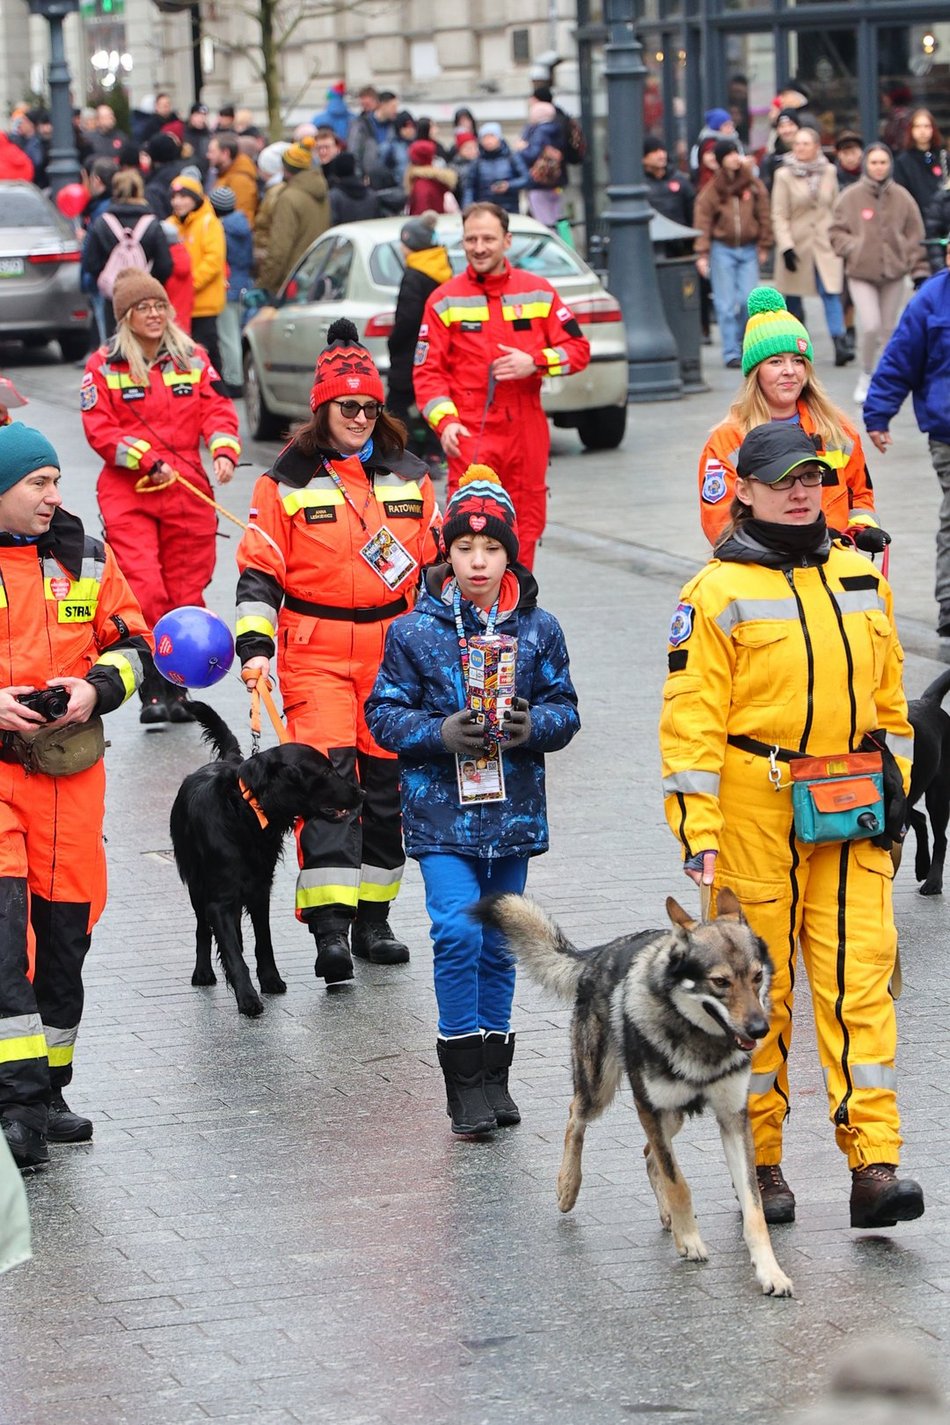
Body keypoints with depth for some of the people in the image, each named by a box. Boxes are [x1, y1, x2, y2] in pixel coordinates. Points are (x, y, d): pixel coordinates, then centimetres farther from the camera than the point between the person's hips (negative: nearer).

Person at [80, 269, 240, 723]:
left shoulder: (192, 358, 9)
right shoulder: (103, 366, 0)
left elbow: (216, 410, 4)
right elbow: (99, 430, -5)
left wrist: (224, 450, -16)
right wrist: (149, 461, -15)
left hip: (187, 491, 3)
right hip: (127, 495, -3)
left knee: (185, 594, 5)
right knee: (144, 592, -13)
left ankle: (177, 691, 15)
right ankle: (152, 693, -8)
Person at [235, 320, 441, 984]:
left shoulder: (409, 476, 10)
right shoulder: (288, 481, 0)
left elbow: (436, 562, 17)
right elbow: (259, 571, 0)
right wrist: (254, 647, -11)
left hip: (395, 649, 4)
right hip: (316, 650, -4)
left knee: (387, 781, 6)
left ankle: (373, 918, 18)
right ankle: (329, 927, -20)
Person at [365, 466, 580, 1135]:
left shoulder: (538, 629, 3)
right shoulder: (415, 630, -3)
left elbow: (565, 708, 6)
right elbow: (385, 714, -2)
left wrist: (533, 726, -16)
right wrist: (442, 733, -19)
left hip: (513, 808, 3)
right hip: (441, 809, -3)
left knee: (498, 944, 11)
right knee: (457, 932, -15)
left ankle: (493, 1074, 24)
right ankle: (466, 1078, -5)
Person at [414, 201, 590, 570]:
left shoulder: (538, 292, 9)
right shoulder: (445, 300, 3)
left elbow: (577, 349, 9)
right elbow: (427, 371, 1)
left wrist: (535, 362, -10)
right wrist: (445, 420, -15)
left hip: (527, 432, 3)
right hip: (470, 433, -3)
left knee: (526, 526, 7)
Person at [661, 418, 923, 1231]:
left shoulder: (861, 581, 12)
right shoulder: (718, 594, -4)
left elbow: (888, 700, 20)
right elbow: (692, 720, -7)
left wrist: (895, 791, 17)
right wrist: (699, 834, -13)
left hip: (850, 815, 4)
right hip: (757, 813, -3)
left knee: (859, 980, -5)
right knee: (759, 987, 4)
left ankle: (875, 1165, -9)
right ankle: (761, 1162, 16)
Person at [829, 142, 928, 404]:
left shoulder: (902, 197, 1)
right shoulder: (851, 196, -4)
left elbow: (915, 236, 5)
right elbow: (836, 232, 2)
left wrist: (920, 271, 2)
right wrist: (853, 248, -15)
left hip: (894, 274, 2)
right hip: (861, 274, -2)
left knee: (888, 329, 9)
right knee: (870, 326, -15)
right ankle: (865, 376, 5)